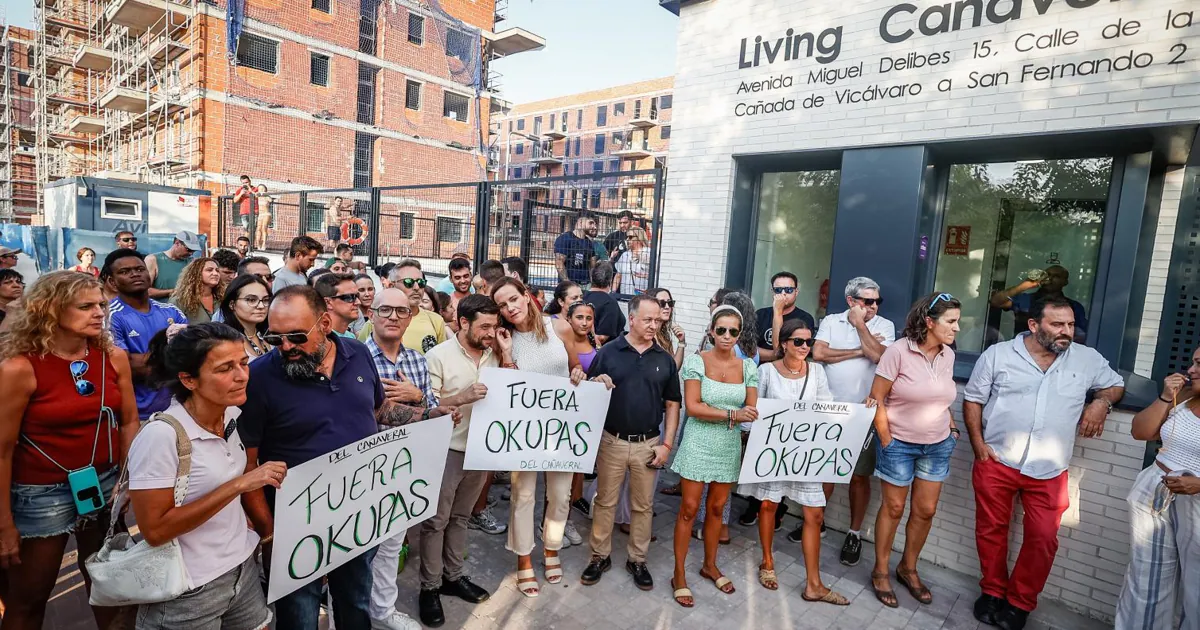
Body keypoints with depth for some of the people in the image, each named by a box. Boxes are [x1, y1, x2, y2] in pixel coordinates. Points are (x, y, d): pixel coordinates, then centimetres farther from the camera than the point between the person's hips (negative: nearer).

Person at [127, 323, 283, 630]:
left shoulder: (233, 416, -3)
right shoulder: (161, 435, -23)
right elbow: (155, 530, -22)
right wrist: (239, 485, -26)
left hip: (244, 568, 6)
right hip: (190, 593, -6)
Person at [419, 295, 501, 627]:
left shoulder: (493, 355, 4)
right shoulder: (438, 355, -12)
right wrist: (461, 397, -27)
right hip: (447, 450, -5)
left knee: (460, 517, 19)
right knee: (436, 521, 7)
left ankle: (453, 576, 34)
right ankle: (430, 587, 22)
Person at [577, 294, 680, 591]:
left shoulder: (665, 359, 2)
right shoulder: (608, 352, -4)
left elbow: (672, 404, 6)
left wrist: (666, 444, -1)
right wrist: (596, 382, -23)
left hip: (648, 443, 2)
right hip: (611, 441, -1)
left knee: (643, 505, 13)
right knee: (605, 501, 11)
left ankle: (637, 560, 30)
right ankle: (599, 556, 28)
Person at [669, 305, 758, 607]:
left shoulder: (748, 367, 2)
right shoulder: (696, 361, -10)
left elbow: (753, 410, -1)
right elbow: (693, 407, -16)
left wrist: (748, 414, -24)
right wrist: (733, 415, -18)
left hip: (729, 447, 4)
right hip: (698, 445, -3)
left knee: (717, 508, 16)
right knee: (689, 509, 2)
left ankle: (710, 565, 36)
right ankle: (679, 575, 16)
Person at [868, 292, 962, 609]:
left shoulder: (948, 355, 0)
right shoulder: (898, 351, -18)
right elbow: (877, 400, -15)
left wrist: (953, 428, 7)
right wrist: (886, 441, -13)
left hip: (937, 445, 5)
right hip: (900, 443, -5)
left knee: (926, 510, 12)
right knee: (893, 508, 6)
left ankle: (908, 569, 32)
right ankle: (880, 571, 24)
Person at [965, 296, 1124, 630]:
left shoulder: (1088, 359, 4)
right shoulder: (998, 354, -3)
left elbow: (1116, 385, 21)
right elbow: (972, 399, 2)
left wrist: (1101, 402, -2)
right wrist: (978, 444, -6)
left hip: (1049, 472, 2)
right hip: (995, 463, -1)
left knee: (1042, 539, 3)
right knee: (991, 530, 10)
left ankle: (1019, 603, 22)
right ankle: (993, 592, 29)